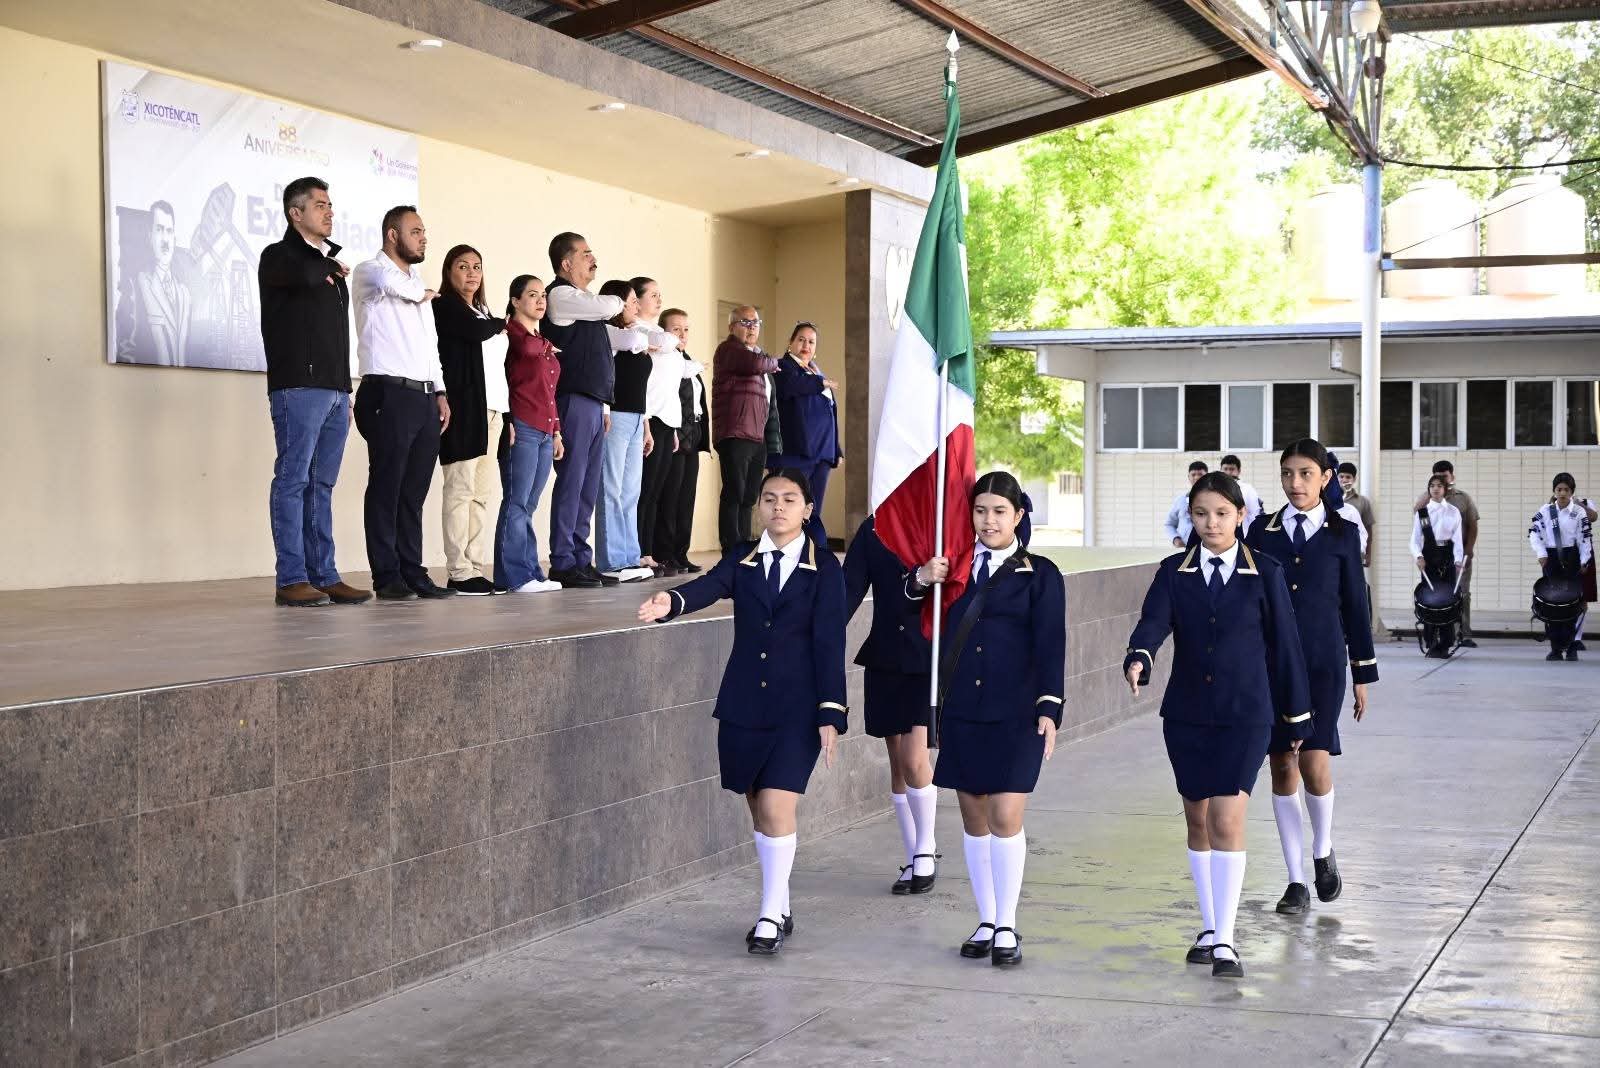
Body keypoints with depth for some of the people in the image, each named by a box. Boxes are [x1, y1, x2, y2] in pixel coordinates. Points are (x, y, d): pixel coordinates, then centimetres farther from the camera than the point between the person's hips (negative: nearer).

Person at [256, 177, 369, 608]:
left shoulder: (330, 261, 21)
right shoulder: (279, 256, 0)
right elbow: (304, 275, -26)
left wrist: (345, 387, 15)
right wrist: (330, 268, -4)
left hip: (336, 390, 7)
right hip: (298, 388, -7)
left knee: (322, 485, 7)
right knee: (293, 480, -7)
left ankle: (324, 576, 8)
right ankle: (291, 580, -7)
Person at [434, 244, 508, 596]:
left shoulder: (483, 312, 24)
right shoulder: (444, 306, 1)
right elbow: (476, 331, -18)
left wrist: (507, 412, 13)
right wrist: (501, 324, 4)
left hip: (491, 409, 8)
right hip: (463, 407, -8)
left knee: (487, 491, 4)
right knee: (461, 488, -9)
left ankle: (476, 568, 6)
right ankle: (459, 573, -9)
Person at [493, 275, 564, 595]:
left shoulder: (543, 343, 22)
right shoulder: (510, 332, -3)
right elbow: (526, 348, -27)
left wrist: (556, 432, 21)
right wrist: (546, 346, -4)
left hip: (545, 433, 8)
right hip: (521, 429, -8)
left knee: (527, 507, 10)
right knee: (516, 503, -7)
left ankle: (530, 573, 10)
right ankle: (514, 576, -6)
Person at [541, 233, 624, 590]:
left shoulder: (582, 300, 21)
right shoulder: (560, 295, -6)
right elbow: (607, 307, -16)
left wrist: (604, 404, 20)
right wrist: (619, 301, 9)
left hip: (594, 403, 9)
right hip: (574, 401, -9)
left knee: (589, 488, 9)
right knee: (571, 482, -8)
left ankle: (580, 560, 12)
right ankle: (563, 563, -5)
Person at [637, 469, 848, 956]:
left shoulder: (823, 569, -1)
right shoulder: (742, 559, 5)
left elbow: (830, 642, -5)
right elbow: (710, 586, -15)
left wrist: (831, 712, -10)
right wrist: (672, 602, -38)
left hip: (797, 707, -3)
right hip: (744, 705, 3)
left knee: (777, 807, -13)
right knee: (759, 809, 11)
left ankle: (771, 917, -3)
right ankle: (781, 908, 25)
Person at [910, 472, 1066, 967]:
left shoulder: (1039, 574, 1)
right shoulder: (954, 564, 10)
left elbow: (1050, 646, -4)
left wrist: (1049, 707, -13)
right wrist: (922, 579, -14)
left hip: (1016, 712, -4)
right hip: (961, 708, 4)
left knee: (1005, 816, -9)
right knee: (973, 816, 9)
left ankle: (1007, 927, 1)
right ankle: (986, 921, 19)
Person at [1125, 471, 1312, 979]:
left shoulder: (1265, 573, -2)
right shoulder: (1174, 572, 2)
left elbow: (1284, 645, 3)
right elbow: (1153, 621, -13)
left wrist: (1297, 715, 6)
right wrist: (1138, 659, -35)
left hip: (1245, 713, -3)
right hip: (1186, 713, 3)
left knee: (1227, 820, -13)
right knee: (1198, 821, 11)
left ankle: (1225, 942, -9)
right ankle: (1211, 928, 25)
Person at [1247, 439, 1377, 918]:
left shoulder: (1342, 532, 2)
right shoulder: (1262, 531, 6)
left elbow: (1355, 603, 5)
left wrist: (1363, 674, 4)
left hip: (1323, 661, -2)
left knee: (1314, 761, -14)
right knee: (1282, 766, 4)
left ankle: (1323, 850, 14)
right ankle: (1296, 881, 12)